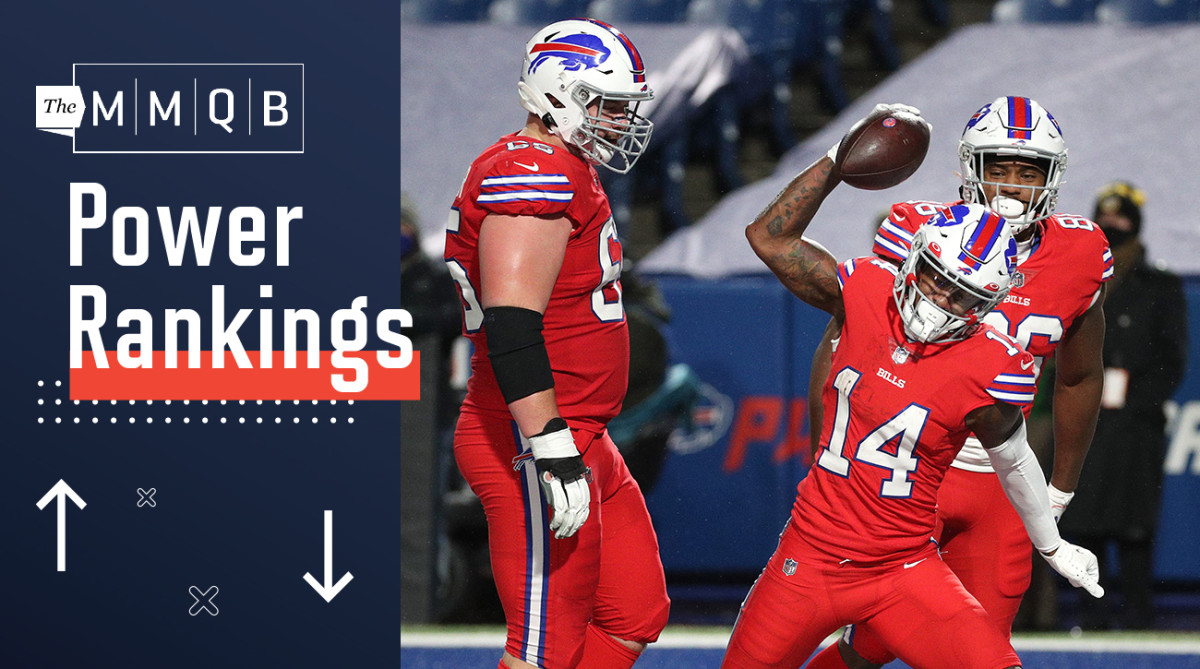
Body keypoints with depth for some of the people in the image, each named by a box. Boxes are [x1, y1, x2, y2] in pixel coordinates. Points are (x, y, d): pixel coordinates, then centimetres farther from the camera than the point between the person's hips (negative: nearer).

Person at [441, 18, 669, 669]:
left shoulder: (568, 175, 18)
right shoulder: (535, 172, -16)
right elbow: (510, 327, -25)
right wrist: (554, 451, -28)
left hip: (582, 443, 11)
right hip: (531, 445, -11)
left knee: (636, 617, 13)